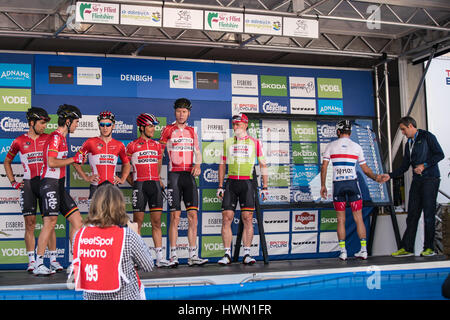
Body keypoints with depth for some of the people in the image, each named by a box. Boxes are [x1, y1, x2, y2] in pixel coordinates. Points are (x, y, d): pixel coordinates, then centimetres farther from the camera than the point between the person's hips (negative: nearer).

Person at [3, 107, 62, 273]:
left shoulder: (48, 138, 6)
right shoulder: (19, 141, 5)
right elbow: (7, 162, 17)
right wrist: (13, 182, 8)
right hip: (28, 184, 0)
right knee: (30, 223, 0)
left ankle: (53, 259, 2)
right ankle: (31, 261, 6)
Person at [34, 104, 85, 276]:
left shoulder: (61, 138, 19)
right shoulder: (55, 137, -11)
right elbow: (51, 162, -21)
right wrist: (74, 159, -15)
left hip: (59, 186, 10)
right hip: (50, 185, -10)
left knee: (77, 220, 6)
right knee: (50, 222, -11)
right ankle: (38, 265, -4)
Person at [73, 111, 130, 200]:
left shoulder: (119, 145, 11)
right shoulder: (91, 142, 3)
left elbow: (126, 164, 25)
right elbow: (76, 162, 6)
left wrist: (122, 179, 11)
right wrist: (86, 178, 0)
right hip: (96, 186, -2)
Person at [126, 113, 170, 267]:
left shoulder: (157, 145, 14)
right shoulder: (132, 146, 2)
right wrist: (133, 182, 1)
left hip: (155, 185, 3)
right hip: (139, 184, -3)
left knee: (156, 221, 2)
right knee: (138, 221, -1)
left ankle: (159, 257, 3)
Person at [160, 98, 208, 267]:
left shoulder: (192, 131, 15)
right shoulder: (168, 130, 4)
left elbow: (197, 152, 19)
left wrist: (198, 164, -1)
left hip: (189, 175, 4)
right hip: (174, 175, -4)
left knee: (193, 215, 0)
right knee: (175, 216, -6)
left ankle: (193, 255, 5)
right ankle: (173, 256, -1)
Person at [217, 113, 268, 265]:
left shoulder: (255, 142, 7)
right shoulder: (228, 142, 13)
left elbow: (263, 165, 9)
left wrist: (264, 187, 4)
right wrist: (220, 186, 11)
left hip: (247, 183, -2)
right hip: (231, 183, 2)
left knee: (247, 218, -6)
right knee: (226, 218, -5)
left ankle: (246, 254, 0)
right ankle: (227, 254, 1)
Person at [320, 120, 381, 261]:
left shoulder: (331, 146, 4)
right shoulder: (357, 147, 7)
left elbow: (324, 167, 1)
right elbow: (365, 169, 12)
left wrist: (323, 185, 9)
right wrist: (376, 177, 29)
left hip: (337, 184, 0)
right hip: (353, 183, 0)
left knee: (341, 220, 6)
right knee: (359, 218, 7)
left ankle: (343, 251, 5)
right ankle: (363, 250, 7)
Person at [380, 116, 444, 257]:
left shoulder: (426, 136, 0)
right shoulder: (409, 144, 20)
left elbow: (440, 154, -7)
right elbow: (404, 166, 20)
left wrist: (424, 165, -15)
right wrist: (390, 175, 11)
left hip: (430, 179, -7)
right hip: (417, 181, 7)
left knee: (429, 213, -6)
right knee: (412, 214, 2)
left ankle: (429, 248, 0)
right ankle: (406, 248, 2)